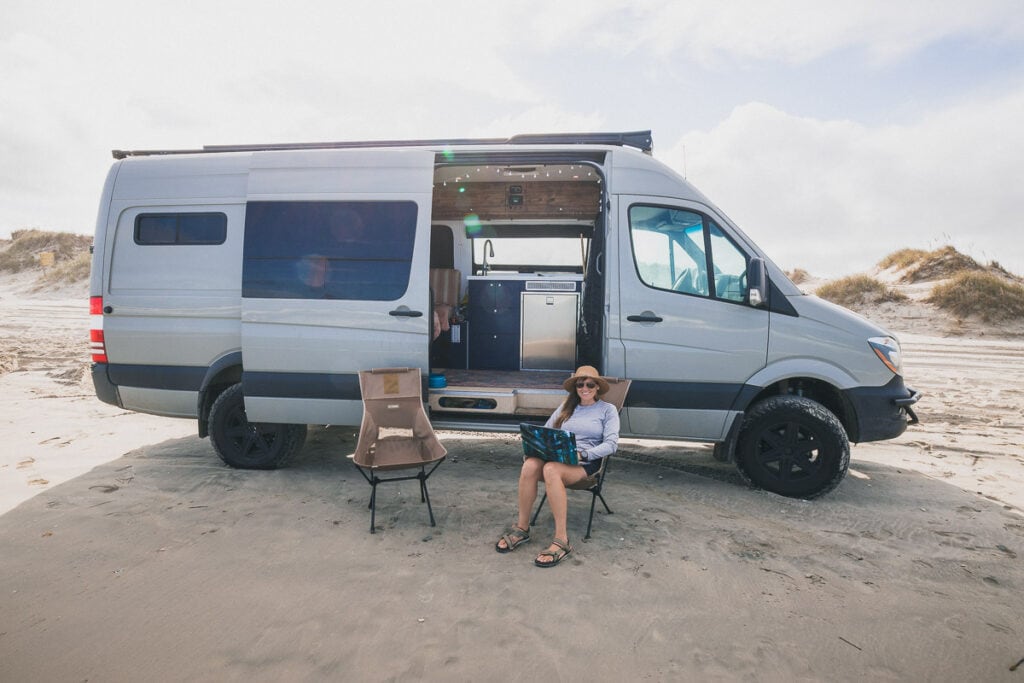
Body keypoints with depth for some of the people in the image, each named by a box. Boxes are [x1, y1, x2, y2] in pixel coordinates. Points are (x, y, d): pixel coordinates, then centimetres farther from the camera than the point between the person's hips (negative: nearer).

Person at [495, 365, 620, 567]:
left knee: (550, 469, -37)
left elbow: (611, 443, -4)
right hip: (556, 457, 4)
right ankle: (522, 528, -17)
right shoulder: (566, 406, 21)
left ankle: (562, 540, -33)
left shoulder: (608, 410, 9)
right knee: (530, 465, -31)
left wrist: (582, 454, -18)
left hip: (586, 463, -4)